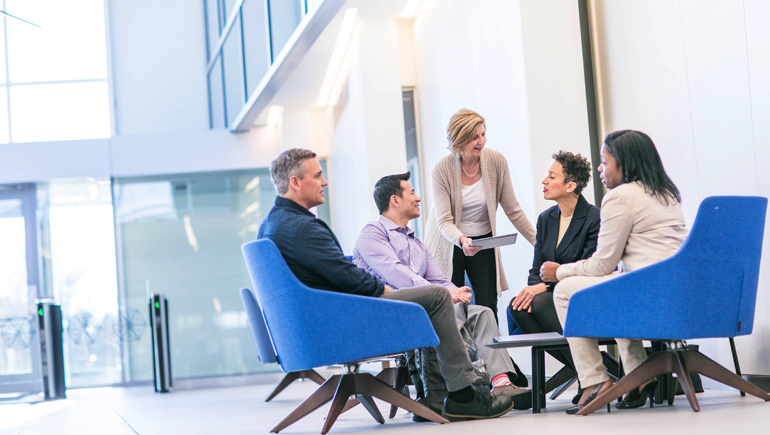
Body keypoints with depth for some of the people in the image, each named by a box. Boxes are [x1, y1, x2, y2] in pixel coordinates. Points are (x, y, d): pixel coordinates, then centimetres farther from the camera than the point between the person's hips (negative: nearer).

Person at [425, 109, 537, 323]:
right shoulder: (442, 169, -15)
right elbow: (444, 221, -18)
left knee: (487, 308, -6)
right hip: (449, 243, -2)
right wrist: (462, 240, -37)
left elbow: (513, 210, -1)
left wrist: (539, 241, -5)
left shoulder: (496, 162, -9)